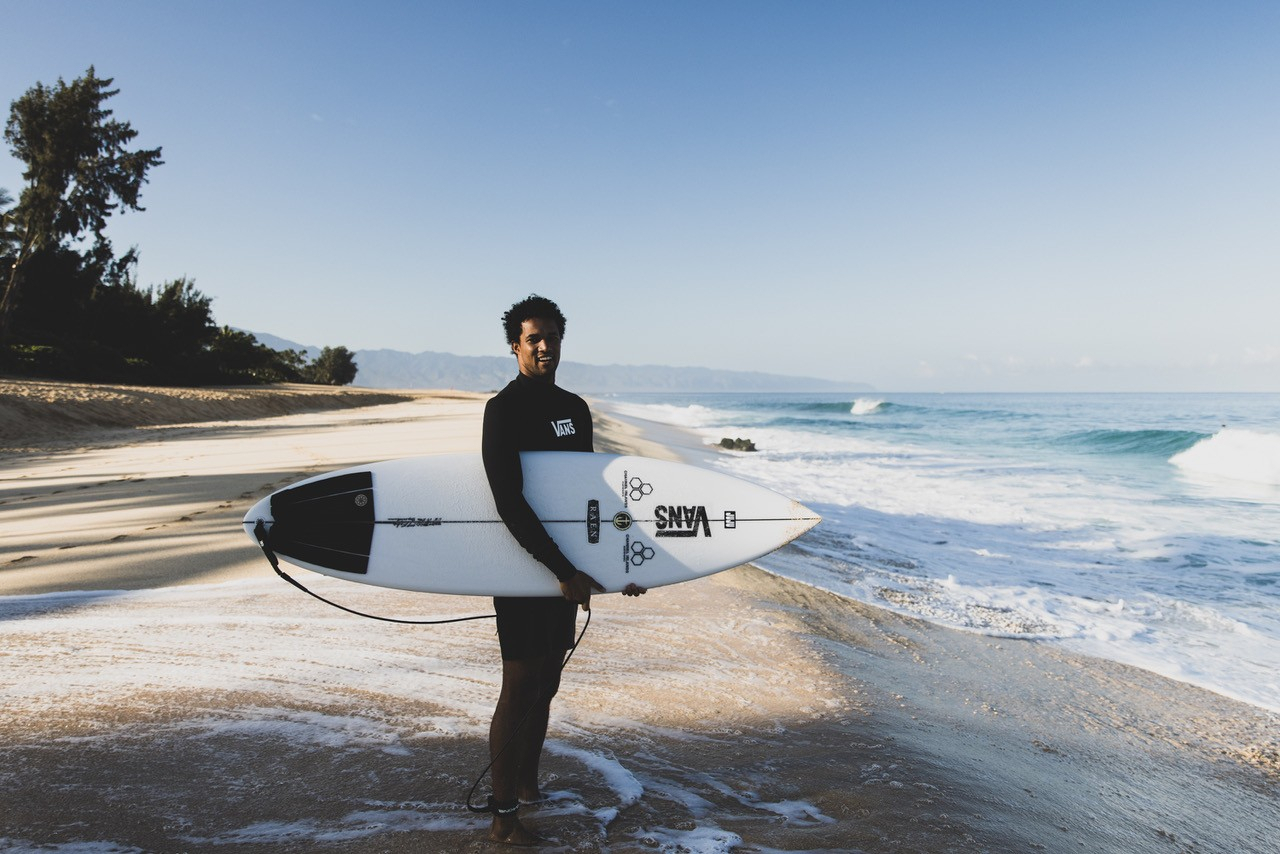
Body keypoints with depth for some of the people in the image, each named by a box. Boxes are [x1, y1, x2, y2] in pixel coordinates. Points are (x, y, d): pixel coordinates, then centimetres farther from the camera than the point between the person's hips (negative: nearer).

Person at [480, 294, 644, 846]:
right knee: (519, 686, -1)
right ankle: (503, 817, 12)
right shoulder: (504, 409, -13)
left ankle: (528, 784, 33)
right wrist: (563, 570, -24)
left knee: (545, 682, 16)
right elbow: (509, 502, -21)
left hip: (566, 567, 7)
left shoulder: (575, 408, 11)